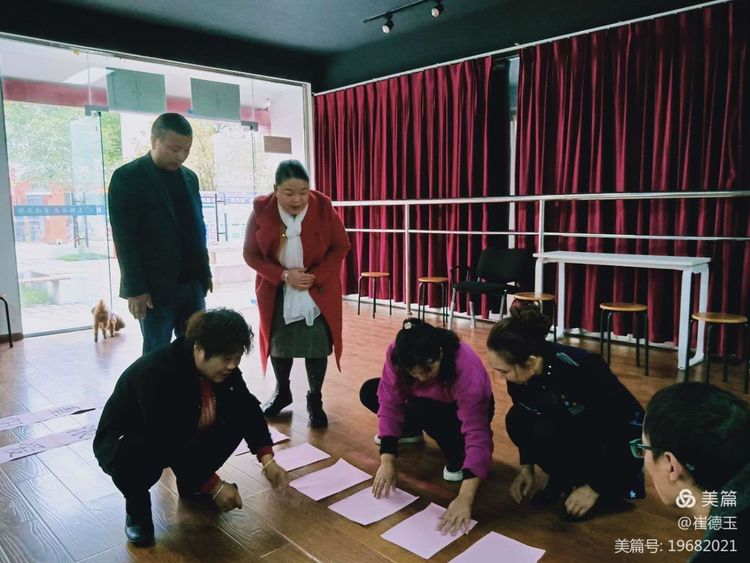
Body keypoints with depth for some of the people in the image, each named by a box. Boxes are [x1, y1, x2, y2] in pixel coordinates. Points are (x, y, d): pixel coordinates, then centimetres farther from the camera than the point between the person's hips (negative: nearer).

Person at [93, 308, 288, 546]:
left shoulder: (223, 368, -15)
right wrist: (214, 486, -30)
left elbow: (248, 408, -7)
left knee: (238, 415, -11)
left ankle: (193, 484, 9)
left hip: (183, 438, 7)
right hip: (121, 443, -6)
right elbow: (168, 446, -35)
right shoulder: (155, 373, -36)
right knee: (137, 456, -40)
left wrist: (267, 460, -17)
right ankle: (137, 507, -5)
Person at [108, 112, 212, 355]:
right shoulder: (127, 177, -6)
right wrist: (135, 289, -14)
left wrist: (205, 272, 14)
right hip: (156, 287, -5)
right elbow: (124, 239, -10)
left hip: (193, 284, 5)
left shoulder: (189, 177, 12)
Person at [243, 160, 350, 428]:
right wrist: (283, 275, -20)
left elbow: (340, 247, -7)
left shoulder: (323, 207, -14)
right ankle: (282, 393, 36)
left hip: (317, 291, -1)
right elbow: (251, 254, -7)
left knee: (317, 347, 1)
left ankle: (315, 400, 21)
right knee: (278, 345, 13)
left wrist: (316, 277, -19)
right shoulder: (262, 209, -13)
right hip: (277, 292, 1)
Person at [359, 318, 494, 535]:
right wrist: (387, 462, -31)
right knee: (369, 392, -9)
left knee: (423, 411, -35)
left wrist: (465, 498, -50)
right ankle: (411, 431, 14)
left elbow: (477, 434, -44)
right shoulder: (397, 355, -29)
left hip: (467, 410, -5)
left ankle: (457, 455, -7)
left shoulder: (467, 370, -41)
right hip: (430, 401, 5)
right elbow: (389, 404, -24)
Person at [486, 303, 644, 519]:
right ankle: (563, 479, 4)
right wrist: (526, 466, -1)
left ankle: (623, 482, -5)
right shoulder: (521, 370, -18)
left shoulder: (582, 370, -36)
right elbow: (525, 420, 1)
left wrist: (595, 488, -18)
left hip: (623, 441, -5)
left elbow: (619, 431, -25)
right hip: (578, 425, 6)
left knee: (545, 433, -31)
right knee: (517, 420, -21)